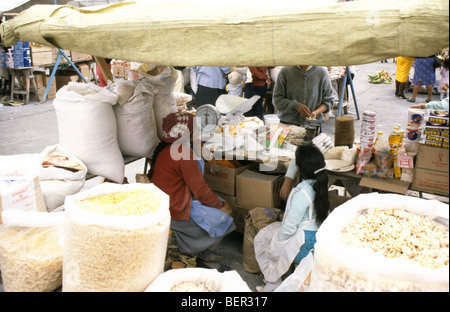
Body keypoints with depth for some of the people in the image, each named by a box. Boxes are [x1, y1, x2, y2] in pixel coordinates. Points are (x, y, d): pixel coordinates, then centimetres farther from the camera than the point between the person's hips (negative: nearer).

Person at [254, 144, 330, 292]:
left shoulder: (301, 193, -29)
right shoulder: (321, 183, -7)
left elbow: (289, 228, -22)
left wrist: (276, 241, -7)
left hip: (304, 248, -8)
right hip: (321, 239, 8)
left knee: (260, 239, 15)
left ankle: (273, 283, 19)